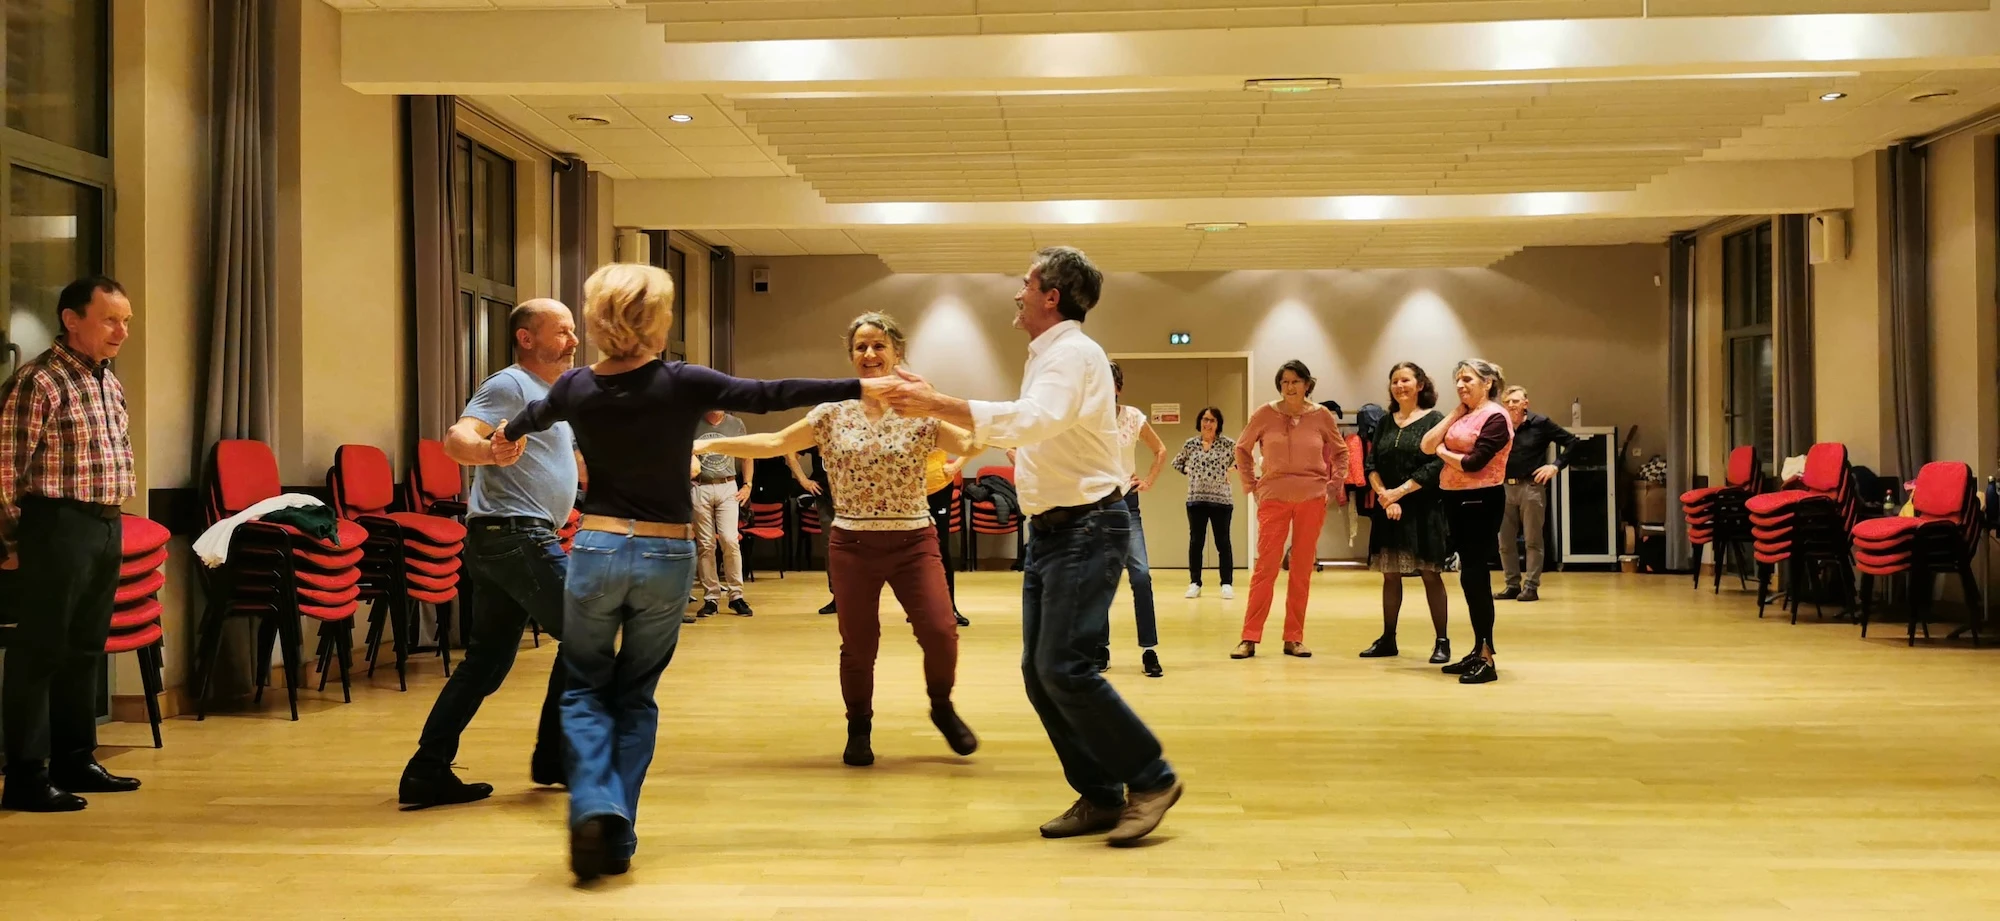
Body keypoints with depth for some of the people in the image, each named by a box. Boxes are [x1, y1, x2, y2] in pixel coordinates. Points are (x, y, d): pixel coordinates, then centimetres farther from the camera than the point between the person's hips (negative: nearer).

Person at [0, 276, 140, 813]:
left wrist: (114, 518, 17)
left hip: (107, 527, 8)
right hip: (58, 527, -8)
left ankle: (75, 760, 25)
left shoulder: (109, 383, 13)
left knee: (86, 649, 15)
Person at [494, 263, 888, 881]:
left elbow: (536, 414, 22)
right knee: (635, 694, 14)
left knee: (584, 687, 15)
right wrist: (859, 389, -10)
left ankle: (594, 807, -9)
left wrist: (509, 435, 45)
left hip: (597, 550, 1)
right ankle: (618, 838, 11)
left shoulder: (576, 389, -1)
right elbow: (768, 396, -13)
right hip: (668, 557, -1)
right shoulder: (682, 384, -11)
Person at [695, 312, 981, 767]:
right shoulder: (832, 413, 3)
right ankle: (859, 729, 27)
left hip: (914, 541, -1)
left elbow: (970, 444, -9)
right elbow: (774, 443, 2)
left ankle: (942, 708, 18)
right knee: (858, 645, 5)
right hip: (852, 545, 1)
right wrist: (709, 445, -4)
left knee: (940, 632, -11)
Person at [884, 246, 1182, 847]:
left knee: (1063, 667, -16)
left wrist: (939, 405, -32)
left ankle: (1150, 779, -3)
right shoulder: (1046, 357, 18)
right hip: (1051, 529, 10)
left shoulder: (1073, 354, -14)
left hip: (1087, 527, -10)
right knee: (1039, 672, 6)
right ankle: (1100, 797, 14)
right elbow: (1026, 430, 21)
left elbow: (1030, 421, -31)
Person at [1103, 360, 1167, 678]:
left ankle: (1149, 651, -7)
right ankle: (1100, 649, 14)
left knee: (1140, 574, -12)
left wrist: (1149, 481, 3)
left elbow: (1160, 450, 12)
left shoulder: (1133, 417, 0)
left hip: (1125, 502, 0)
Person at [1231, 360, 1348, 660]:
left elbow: (1340, 452, 14)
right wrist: (1252, 484, 4)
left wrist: (1334, 485, 5)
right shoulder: (1265, 414, -3)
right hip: (1274, 498, -1)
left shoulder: (1322, 416, 0)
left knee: (1302, 570, 6)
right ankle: (1249, 638, -1)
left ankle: (1294, 638, 13)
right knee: (1265, 567, -4)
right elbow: (1242, 449, 10)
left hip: (1312, 500, 1)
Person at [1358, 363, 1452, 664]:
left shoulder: (1434, 421, -2)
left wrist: (1400, 491, -15)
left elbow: (1436, 465, -11)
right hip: (1387, 509, 5)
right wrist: (1384, 496, -11)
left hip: (1423, 508, -4)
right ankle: (1387, 639, 16)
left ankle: (1442, 642, 3)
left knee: (1430, 574, -2)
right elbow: (1371, 464, 6)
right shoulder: (1385, 423, 12)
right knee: (1390, 575, 9)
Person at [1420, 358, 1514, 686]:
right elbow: (1427, 445, 1)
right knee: (1471, 577, 12)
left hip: (1480, 501, -8)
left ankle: (1487, 660, -6)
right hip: (1456, 499, 8)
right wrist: (1455, 412, 1)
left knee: (1475, 576, -9)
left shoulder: (1495, 417, -10)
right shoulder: (1461, 417, 14)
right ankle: (1478, 652, 20)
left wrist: (1442, 451, -2)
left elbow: (1472, 463, -19)